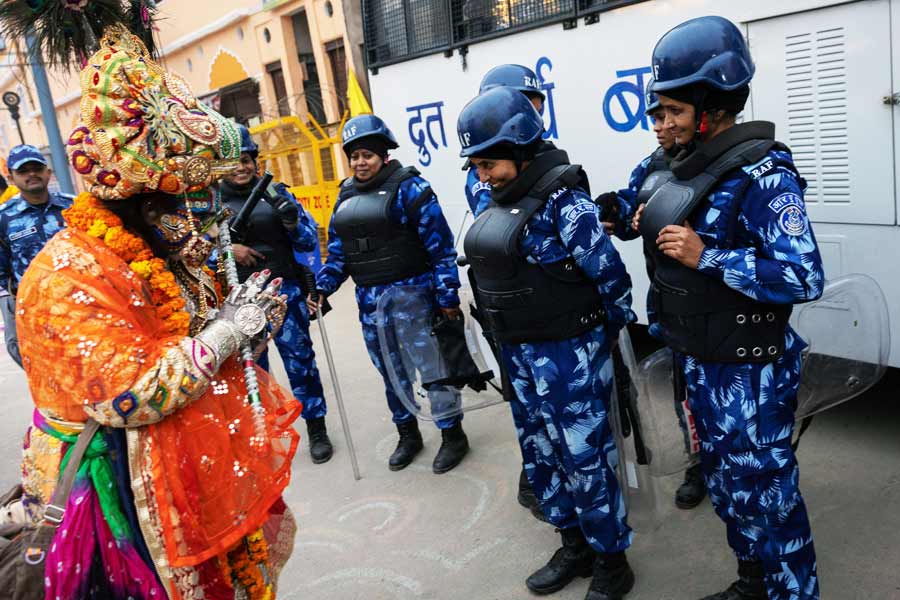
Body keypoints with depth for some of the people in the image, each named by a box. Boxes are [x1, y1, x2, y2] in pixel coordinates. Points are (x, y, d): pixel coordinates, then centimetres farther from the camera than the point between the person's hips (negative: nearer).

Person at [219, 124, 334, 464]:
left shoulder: (276, 193, 2)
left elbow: (309, 242, 2)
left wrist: (293, 221, -17)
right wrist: (226, 249, -16)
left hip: (284, 292, -1)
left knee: (299, 359, 4)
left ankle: (317, 430, 19)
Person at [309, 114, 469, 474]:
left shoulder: (407, 186, -9)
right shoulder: (346, 195, 11)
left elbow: (439, 245, -12)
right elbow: (338, 250, 15)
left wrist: (447, 295, -15)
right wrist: (323, 288, 3)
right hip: (370, 302, 7)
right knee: (390, 372, 16)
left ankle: (453, 436, 21)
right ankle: (408, 436, 34)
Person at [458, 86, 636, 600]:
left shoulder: (563, 201, -18)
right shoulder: (501, 201, 7)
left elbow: (610, 274, -17)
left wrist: (610, 334, -4)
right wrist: (514, 341, 15)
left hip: (569, 351, -9)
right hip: (520, 351, 9)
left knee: (584, 457, 3)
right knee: (540, 454, 17)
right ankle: (576, 547, 36)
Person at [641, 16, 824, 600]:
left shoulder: (763, 173, -18)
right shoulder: (695, 164, 7)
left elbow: (805, 277, -25)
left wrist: (705, 256, -26)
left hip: (748, 371, -9)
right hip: (699, 362, 9)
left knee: (764, 489, 6)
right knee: (725, 479, 22)